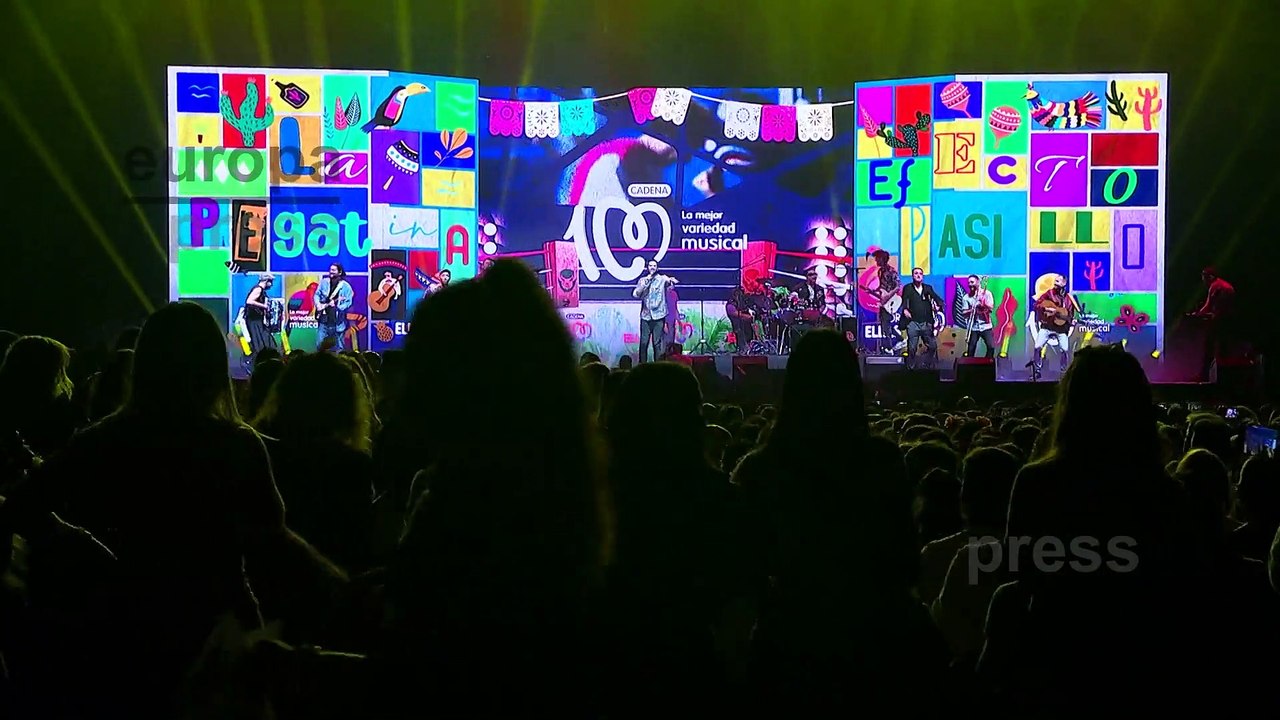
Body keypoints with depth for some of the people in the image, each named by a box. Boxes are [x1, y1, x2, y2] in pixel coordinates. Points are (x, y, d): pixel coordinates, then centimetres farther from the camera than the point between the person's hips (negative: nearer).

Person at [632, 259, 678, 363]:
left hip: (658, 315, -2)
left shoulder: (662, 279, 5)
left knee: (657, 343, -3)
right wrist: (646, 282, -10)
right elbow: (635, 294, 1)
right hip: (645, 315, 2)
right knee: (643, 342, -1)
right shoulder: (642, 280, 12)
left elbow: (674, 281, -11)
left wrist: (671, 280, -34)